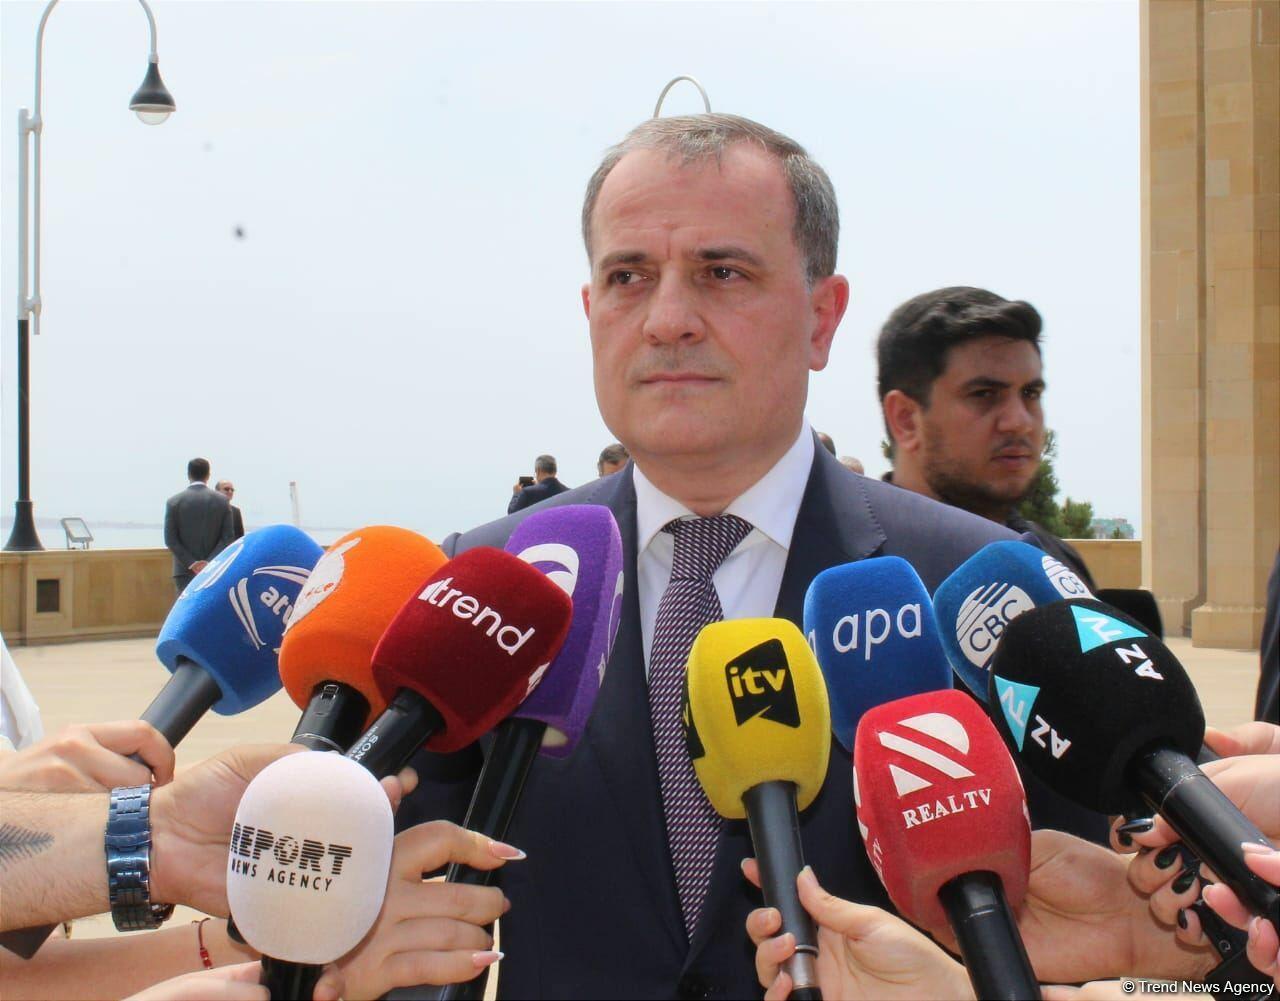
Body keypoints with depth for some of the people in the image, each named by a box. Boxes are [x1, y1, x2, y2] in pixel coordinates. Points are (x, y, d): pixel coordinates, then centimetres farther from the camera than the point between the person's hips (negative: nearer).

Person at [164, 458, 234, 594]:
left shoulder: (174, 501, 0)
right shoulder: (222, 500, 3)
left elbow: (170, 540, -5)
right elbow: (227, 538, -3)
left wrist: (191, 564, -6)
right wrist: (209, 563, -7)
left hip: (185, 572, -1)